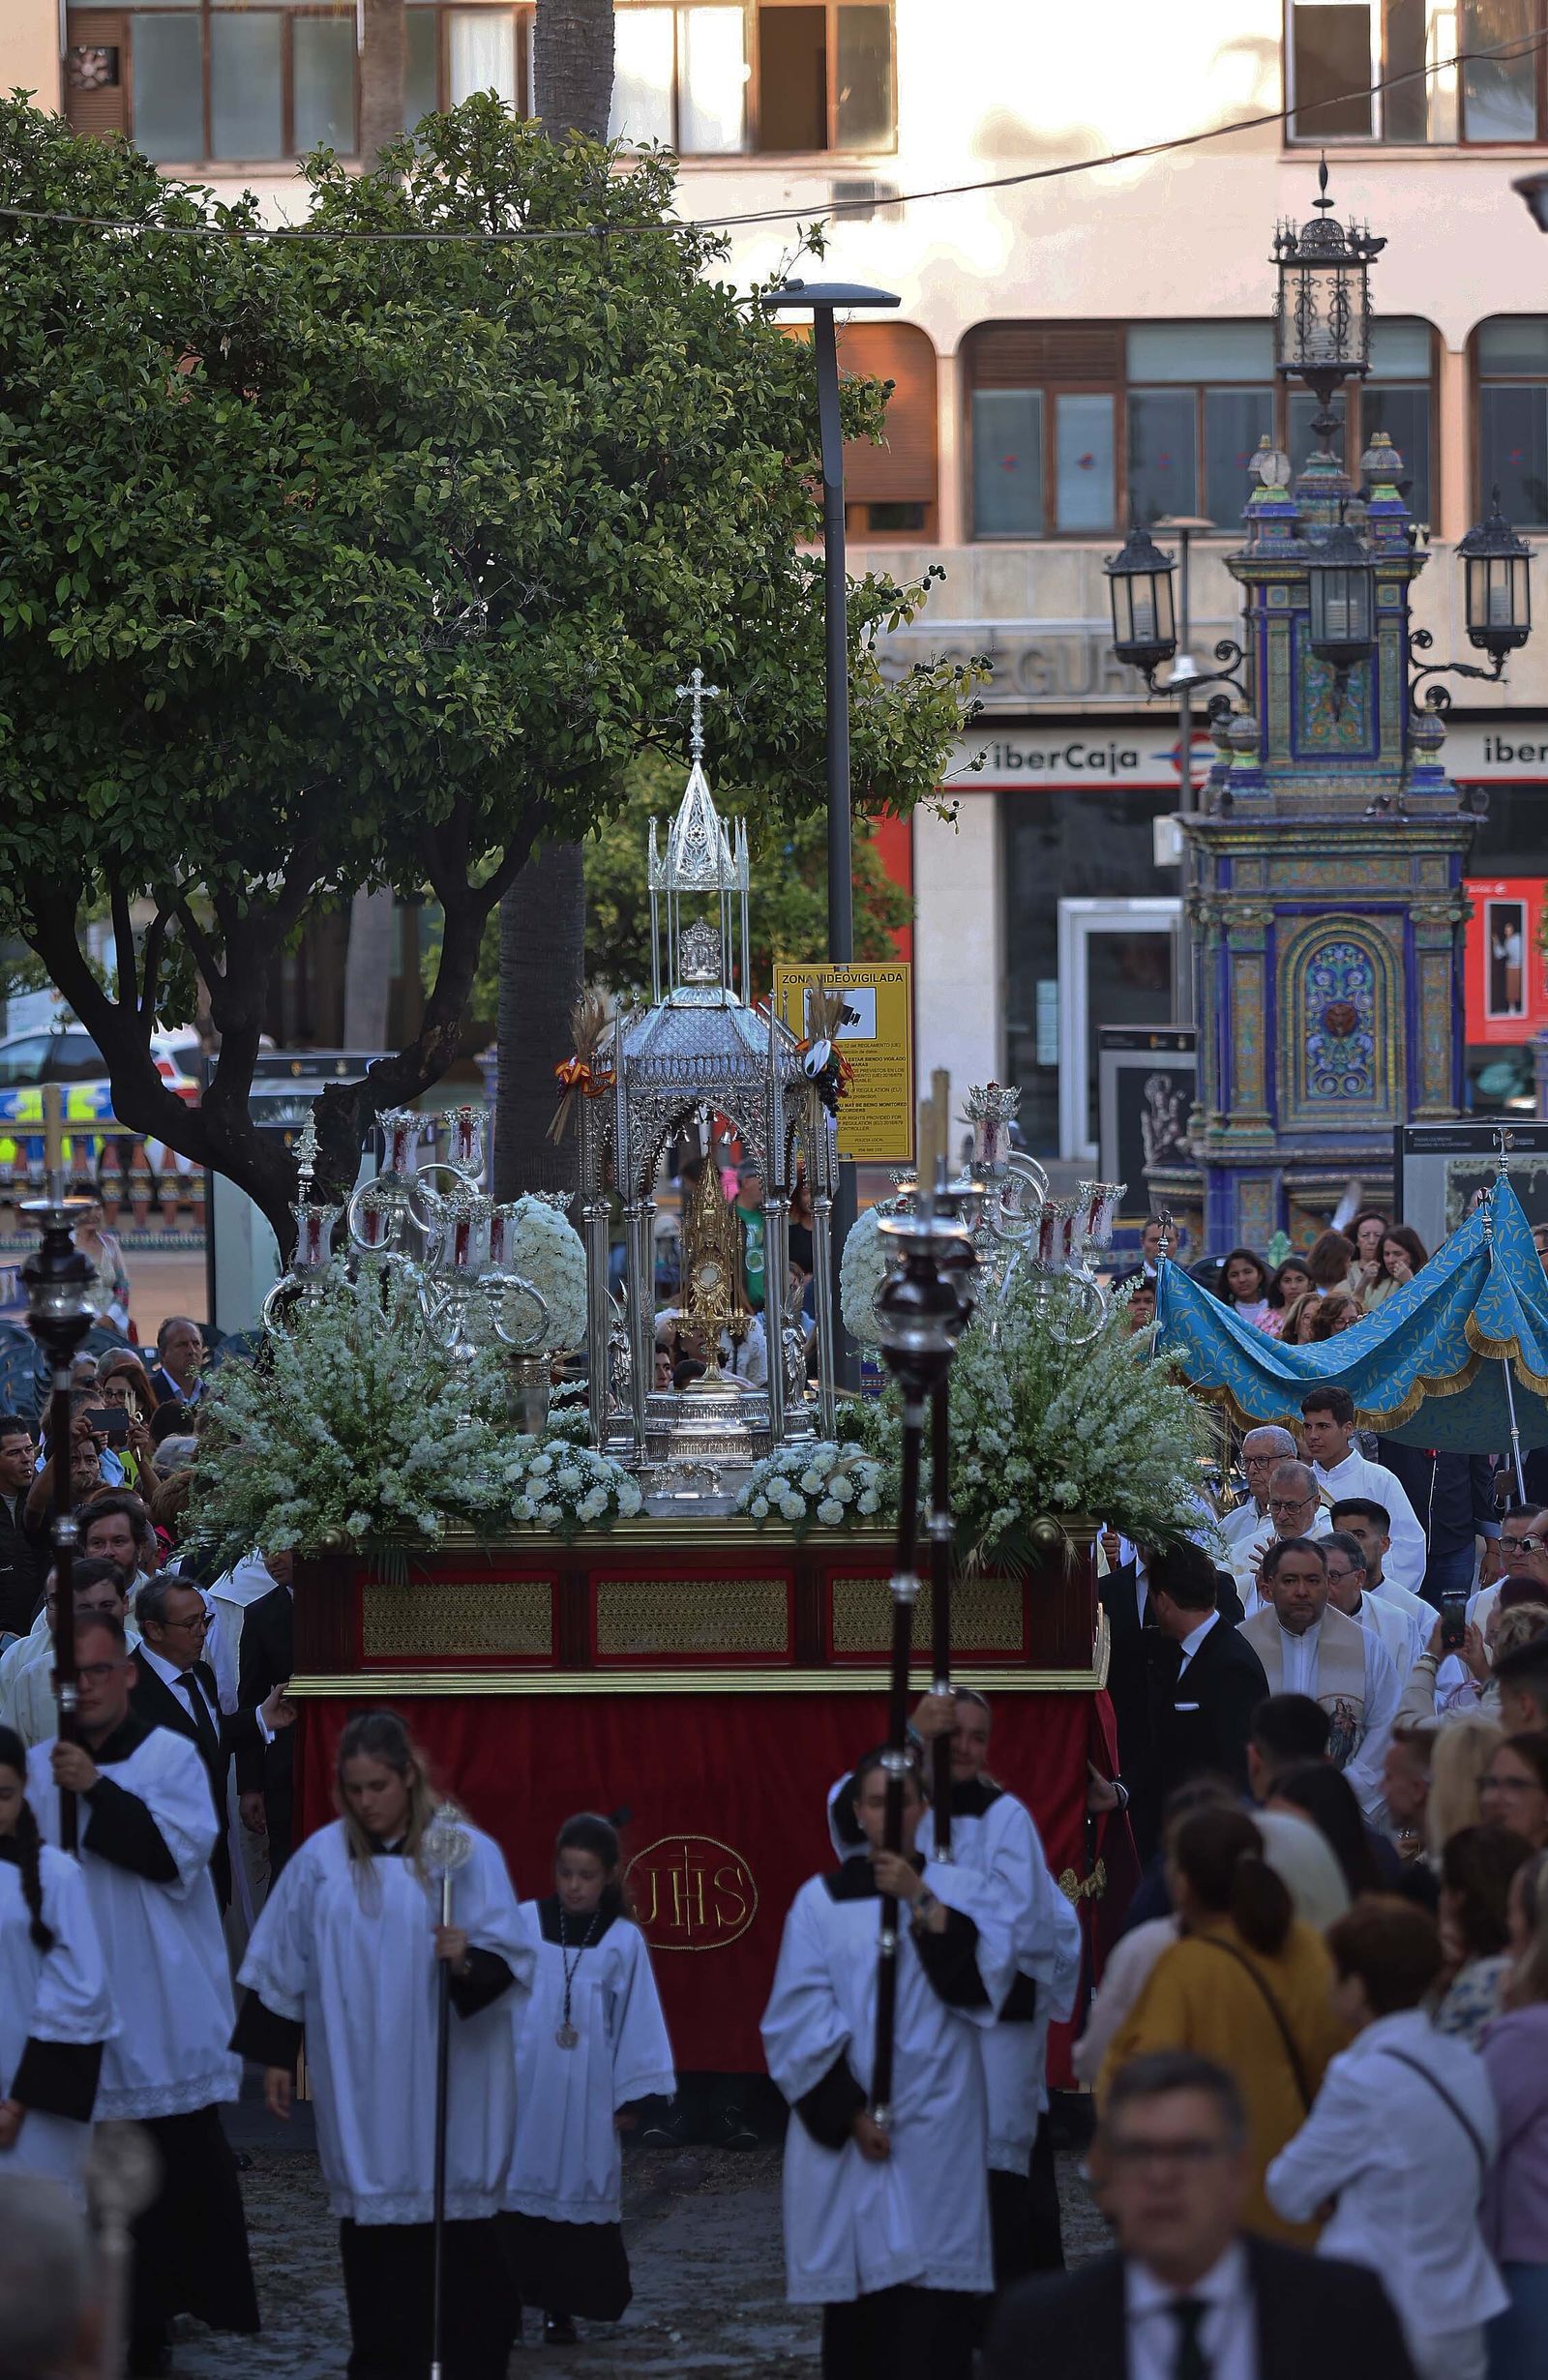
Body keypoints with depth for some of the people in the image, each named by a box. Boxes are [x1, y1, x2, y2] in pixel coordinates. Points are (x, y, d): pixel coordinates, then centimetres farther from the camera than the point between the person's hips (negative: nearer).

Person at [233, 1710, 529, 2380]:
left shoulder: (467, 1851, -5)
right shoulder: (321, 1858, 3)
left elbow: (508, 1957, -7)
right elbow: (284, 1965, 9)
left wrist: (467, 1962, -28)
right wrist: (275, 2056, 9)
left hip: (446, 2083, -2)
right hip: (358, 2083, 2)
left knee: (459, 2224, -1)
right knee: (374, 2225, 4)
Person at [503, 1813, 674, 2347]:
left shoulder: (624, 1942, 0)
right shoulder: (524, 1924, -2)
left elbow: (636, 2023, 3)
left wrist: (630, 2096, 2)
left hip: (585, 2098, 0)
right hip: (521, 2088, 0)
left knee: (578, 2192, 3)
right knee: (516, 2185, -3)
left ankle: (561, 2306, 11)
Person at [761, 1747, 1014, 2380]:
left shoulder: (955, 1888, 9)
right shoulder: (821, 1899, 5)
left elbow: (990, 1973, -8)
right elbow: (799, 2019, -2)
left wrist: (922, 1901, -16)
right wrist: (849, 2112, -10)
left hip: (935, 2131, 0)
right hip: (843, 2130, 0)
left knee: (932, 2304, -9)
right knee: (857, 2298, 0)